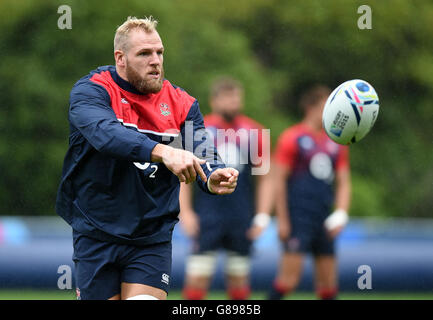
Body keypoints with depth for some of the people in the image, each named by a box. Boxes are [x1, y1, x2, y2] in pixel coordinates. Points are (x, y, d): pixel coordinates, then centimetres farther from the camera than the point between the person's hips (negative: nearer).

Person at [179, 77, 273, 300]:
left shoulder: (253, 132, 7)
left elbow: (265, 178, 12)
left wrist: (262, 216, 4)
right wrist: (186, 212, -6)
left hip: (241, 219, 3)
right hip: (207, 215, -3)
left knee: (239, 278, 7)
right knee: (198, 275, -11)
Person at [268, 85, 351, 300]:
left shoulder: (336, 143, 14)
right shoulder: (292, 138, -3)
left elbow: (343, 183, 16)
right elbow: (279, 180, -6)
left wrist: (340, 216, 1)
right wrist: (282, 221, -10)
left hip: (324, 222, 6)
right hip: (298, 216, -6)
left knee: (328, 281, 6)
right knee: (289, 278, -12)